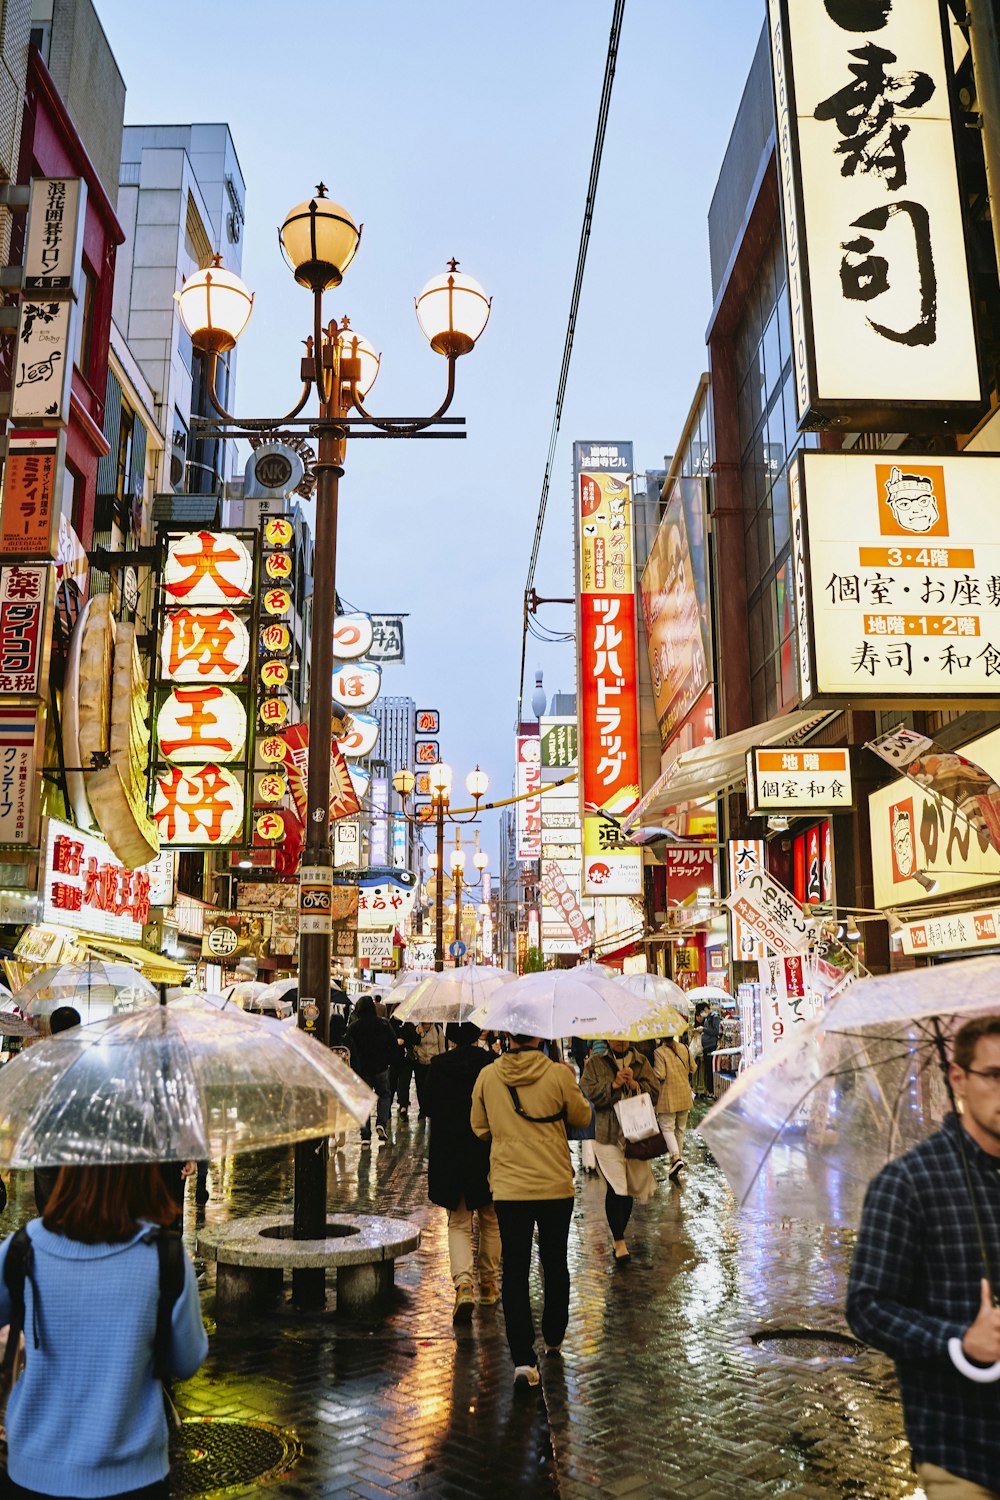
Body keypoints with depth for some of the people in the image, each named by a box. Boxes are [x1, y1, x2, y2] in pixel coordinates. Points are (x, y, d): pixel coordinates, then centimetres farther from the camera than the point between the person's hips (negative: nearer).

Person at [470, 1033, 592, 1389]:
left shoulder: (487, 1076, -7)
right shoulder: (558, 1074, -13)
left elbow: (480, 1128, 6)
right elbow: (582, 1116, 2)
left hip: (508, 1188, 0)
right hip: (555, 1185, 0)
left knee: (515, 1272, 6)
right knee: (555, 1265, 19)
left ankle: (523, 1358, -1)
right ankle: (554, 1339, 36)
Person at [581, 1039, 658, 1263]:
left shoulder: (641, 1062, 9)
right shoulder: (595, 1063, 2)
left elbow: (654, 1091, 2)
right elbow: (588, 1093, -8)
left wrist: (634, 1083, -14)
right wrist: (614, 1084, -17)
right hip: (608, 1134, -3)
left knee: (631, 1186, 11)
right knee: (616, 1187, -9)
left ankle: (619, 1234, 29)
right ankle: (619, 1241, 1)